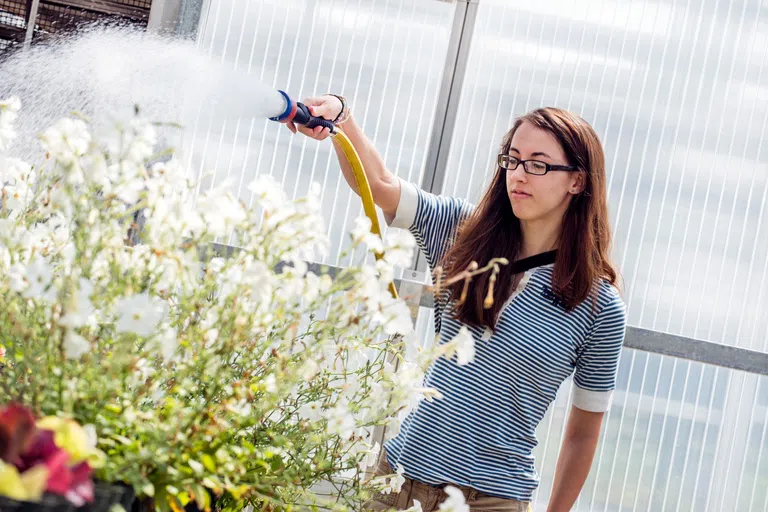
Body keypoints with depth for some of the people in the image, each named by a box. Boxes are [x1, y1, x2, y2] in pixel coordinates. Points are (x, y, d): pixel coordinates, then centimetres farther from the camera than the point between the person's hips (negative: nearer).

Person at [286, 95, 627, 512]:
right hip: (403, 466, 3)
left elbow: (583, 433, 0)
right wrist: (339, 115, -26)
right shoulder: (468, 232, 3)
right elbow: (378, 184, -8)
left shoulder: (600, 306, -7)